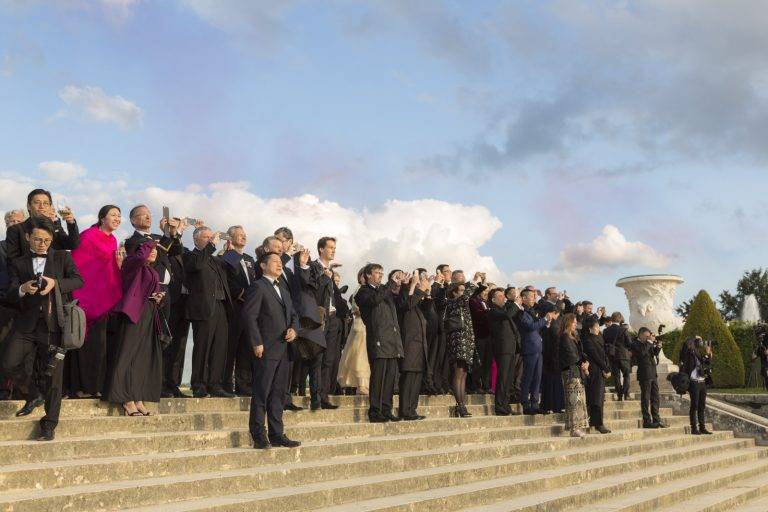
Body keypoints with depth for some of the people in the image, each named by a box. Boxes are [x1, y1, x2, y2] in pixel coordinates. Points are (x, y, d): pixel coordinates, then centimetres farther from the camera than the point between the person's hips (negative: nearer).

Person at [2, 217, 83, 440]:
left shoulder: (62, 257, 10)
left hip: (54, 325, -1)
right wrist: (23, 289, -22)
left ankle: (49, 423, 12)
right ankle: (34, 393, 15)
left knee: (52, 375, 0)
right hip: (26, 325, 1)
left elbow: (78, 280, -3)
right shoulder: (18, 264, 12)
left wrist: (55, 283, -21)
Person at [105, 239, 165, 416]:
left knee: (145, 358, 7)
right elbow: (140, 256, -27)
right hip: (133, 313, -9)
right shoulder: (132, 264, -3)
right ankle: (127, 401, -5)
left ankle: (138, 399, 10)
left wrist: (159, 298, 6)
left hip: (149, 317, 9)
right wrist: (149, 242, -9)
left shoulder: (152, 271, 20)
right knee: (128, 356, -7)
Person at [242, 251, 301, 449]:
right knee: (261, 394, -4)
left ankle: (276, 435, 17)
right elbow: (249, 315, -13)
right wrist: (257, 343, -17)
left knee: (278, 394, 11)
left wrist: (294, 329, 1)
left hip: (283, 349, 8)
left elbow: (293, 314, 23)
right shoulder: (258, 286, -5)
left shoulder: (283, 288, 21)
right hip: (266, 349, -8)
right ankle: (259, 437, 1)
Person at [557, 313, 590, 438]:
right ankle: (574, 428, -10)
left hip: (578, 372, 9)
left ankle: (579, 428, 10)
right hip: (570, 372, -9)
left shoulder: (574, 337, 20)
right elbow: (571, 355, -13)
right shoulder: (564, 337, -7)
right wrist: (582, 364, -3)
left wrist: (586, 362, -2)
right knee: (575, 401, -11)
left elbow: (580, 353, 17)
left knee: (581, 401, 7)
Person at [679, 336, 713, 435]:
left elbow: (707, 364, 19)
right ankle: (694, 428, -3)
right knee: (694, 406, -6)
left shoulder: (699, 354, 16)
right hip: (694, 382, -7)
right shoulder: (689, 352, -5)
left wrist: (708, 354, 6)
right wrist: (695, 338, -10)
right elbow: (686, 343, -24)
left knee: (702, 406, 10)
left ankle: (702, 428, 16)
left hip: (702, 382, 7)